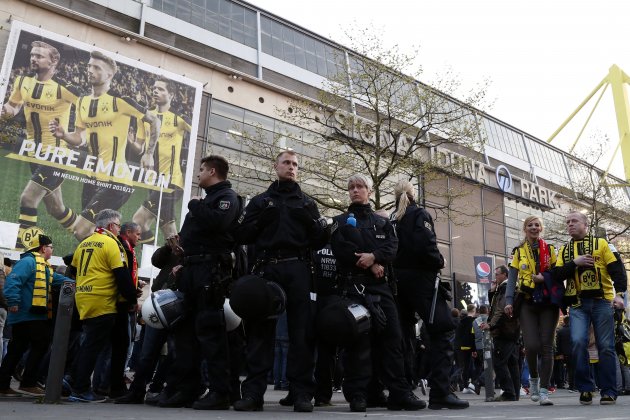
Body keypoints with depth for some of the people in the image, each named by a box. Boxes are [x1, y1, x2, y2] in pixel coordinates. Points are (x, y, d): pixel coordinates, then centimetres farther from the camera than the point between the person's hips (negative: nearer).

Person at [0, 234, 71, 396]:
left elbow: (56, 278, 23)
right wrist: (13, 302, -29)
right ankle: (28, 384, -1)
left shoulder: (44, 266, 20)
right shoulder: (28, 261, -12)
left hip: (36, 316, 10)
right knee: (41, 345, -7)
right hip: (27, 315, -10)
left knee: (17, 350, 13)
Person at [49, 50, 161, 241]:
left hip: (115, 180, -8)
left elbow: (154, 121, -4)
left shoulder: (120, 101, -11)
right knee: (91, 232, 13)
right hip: (93, 177, 8)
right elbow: (79, 138, 14)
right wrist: (63, 134, -7)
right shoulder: (82, 102, 9)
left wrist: (149, 154, -3)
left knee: (81, 232, -12)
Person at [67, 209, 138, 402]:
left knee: (89, 342, 19)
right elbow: (122, 276, -14)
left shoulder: (84, 243, 15)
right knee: (94, 345, -1)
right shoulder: (111, 243, -9)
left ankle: (76, 382, 24)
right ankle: (81, 390, 3)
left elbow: (73, 270, 24)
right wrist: (133, 300, -7)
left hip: (83, 301, 8)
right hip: (102, 303, -8)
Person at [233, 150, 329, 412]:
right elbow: (241, 235, 10)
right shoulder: (260, 201, 19)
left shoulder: (307, 203, 20)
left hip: (299, 270, 0)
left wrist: (310, 220, -4)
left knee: (302, 330, -5)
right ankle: (253, 392, -2)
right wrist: (261, 220, -5)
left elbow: (321, 241, 13)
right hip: (267, 269, 0)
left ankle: (302, 393, -1)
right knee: (260, 328, -4)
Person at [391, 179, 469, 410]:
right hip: (420, 279, -7)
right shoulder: (420, 214, -4)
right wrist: (439, 263, -2)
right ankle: (440, 393, -15)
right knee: (443, 330, -7)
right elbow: (426, 246, -17)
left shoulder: (392, 220, 14)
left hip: (399, 280, 7)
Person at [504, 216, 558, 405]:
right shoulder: (518, 252, 10)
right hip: (527, 303, 0)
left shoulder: (549, 249, 10)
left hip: (548, 302, 0)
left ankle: (544, 390, 0)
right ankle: (534, 378, 18)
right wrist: (509, 301, -6)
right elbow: (512, 278, 6)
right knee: (532, 345, -10)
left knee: (547, 346, -4)